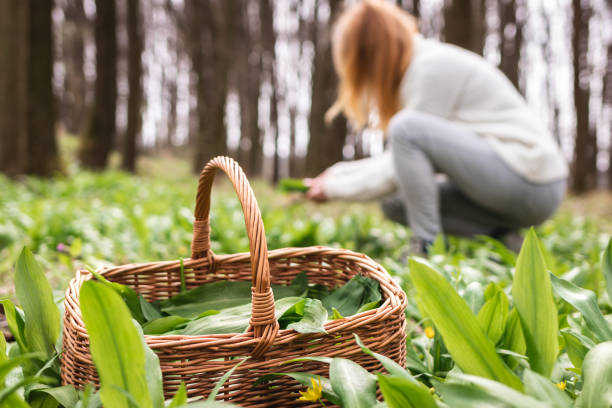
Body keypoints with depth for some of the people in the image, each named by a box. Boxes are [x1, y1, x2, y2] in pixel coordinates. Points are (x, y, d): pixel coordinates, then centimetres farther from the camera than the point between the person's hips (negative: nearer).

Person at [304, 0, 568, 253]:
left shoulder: (432, 68, -15)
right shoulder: (423, 62, 14)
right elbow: (401, 160, 18)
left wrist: (334, 188, -3)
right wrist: (340, 172, 14)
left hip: (529, 183, -10)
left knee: (406, 127, -22)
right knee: (395, 203, 7)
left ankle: (429, 247, -16)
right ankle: (500, 236, 3)